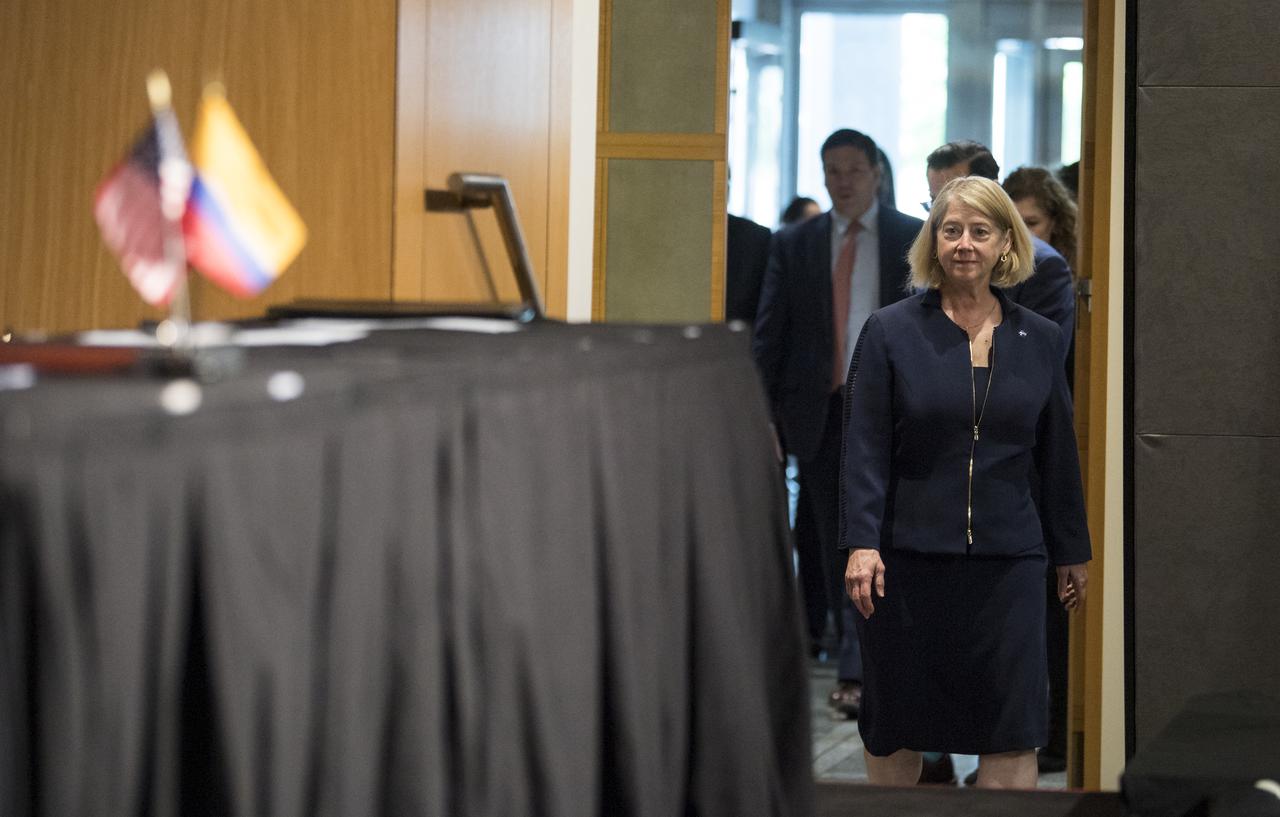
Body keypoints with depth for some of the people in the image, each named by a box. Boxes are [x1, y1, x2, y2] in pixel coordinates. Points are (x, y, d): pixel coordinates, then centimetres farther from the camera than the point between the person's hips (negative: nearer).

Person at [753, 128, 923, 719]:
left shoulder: (916, 241, 4)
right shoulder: (793, 245, 9)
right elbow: (769, 333, 7)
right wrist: (762, 412, -2)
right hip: (818, 410, 3)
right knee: (834, 544, 7)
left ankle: (856, 672, -11)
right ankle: (863, 662, 16)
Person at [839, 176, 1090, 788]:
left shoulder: (1040, 340, 7)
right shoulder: (889, 332, -1)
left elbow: (1058, 457, 13)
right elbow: (864, 449, -5)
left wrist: (1072, 552, 16)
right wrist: (860, 544, -14)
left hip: (1008, 560, 2)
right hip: (907, 559, -1)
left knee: (1012, 728, -2)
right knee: (895, 724, 8)